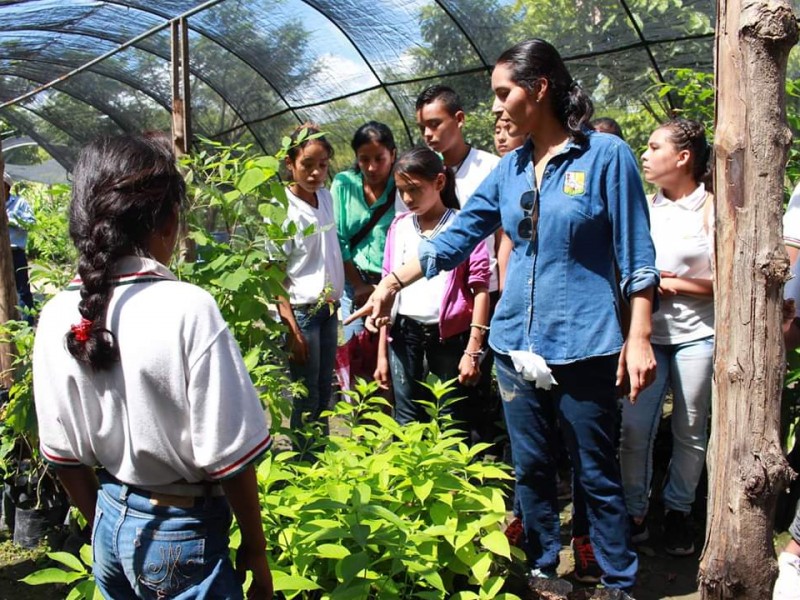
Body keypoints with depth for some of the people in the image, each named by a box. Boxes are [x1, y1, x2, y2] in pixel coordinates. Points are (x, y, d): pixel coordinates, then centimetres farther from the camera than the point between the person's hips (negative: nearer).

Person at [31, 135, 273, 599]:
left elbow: (63, 454, 2)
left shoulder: (58, 317, -8)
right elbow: (229, 455, -19)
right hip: (180, 536, -5)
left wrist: (104, 525, 17)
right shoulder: (188, 309, -23)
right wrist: (256, 550, -4)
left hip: (109, 526, 5)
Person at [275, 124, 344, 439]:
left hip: (329, 307, 6)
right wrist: (292, 329, -17)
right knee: (306, 396, 3)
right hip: (301, 310, -6)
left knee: (325, 390, 15)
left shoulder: (326, 197, 5)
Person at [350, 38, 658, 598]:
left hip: (583, 346, -5)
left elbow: (636, 256, -6)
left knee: (596, 474, 6)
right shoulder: (510, 169, 8)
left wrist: (639, 338, -10)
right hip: (517, 343, 5)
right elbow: (455, 238, 10)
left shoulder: (606, 155, -7)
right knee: (531, 469, 15)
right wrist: (392, 284, 6)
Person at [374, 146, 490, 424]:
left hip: (449, 333, -3)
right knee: (406, 421, 8)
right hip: (404, 332, 3)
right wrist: (382, 352, 9)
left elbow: (480, 288, -5)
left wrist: (473, 350, -10)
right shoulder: (399, 227, 9)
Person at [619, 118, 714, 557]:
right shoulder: (644, 208, 10)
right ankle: (634, 513, 14)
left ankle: (678, 513, 25)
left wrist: (670, 283, -9)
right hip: (646, 332, 3)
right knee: (634, 428, -1)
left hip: (696, 335, -3)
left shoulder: (713, 209, -2)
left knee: (689, 431, 8)